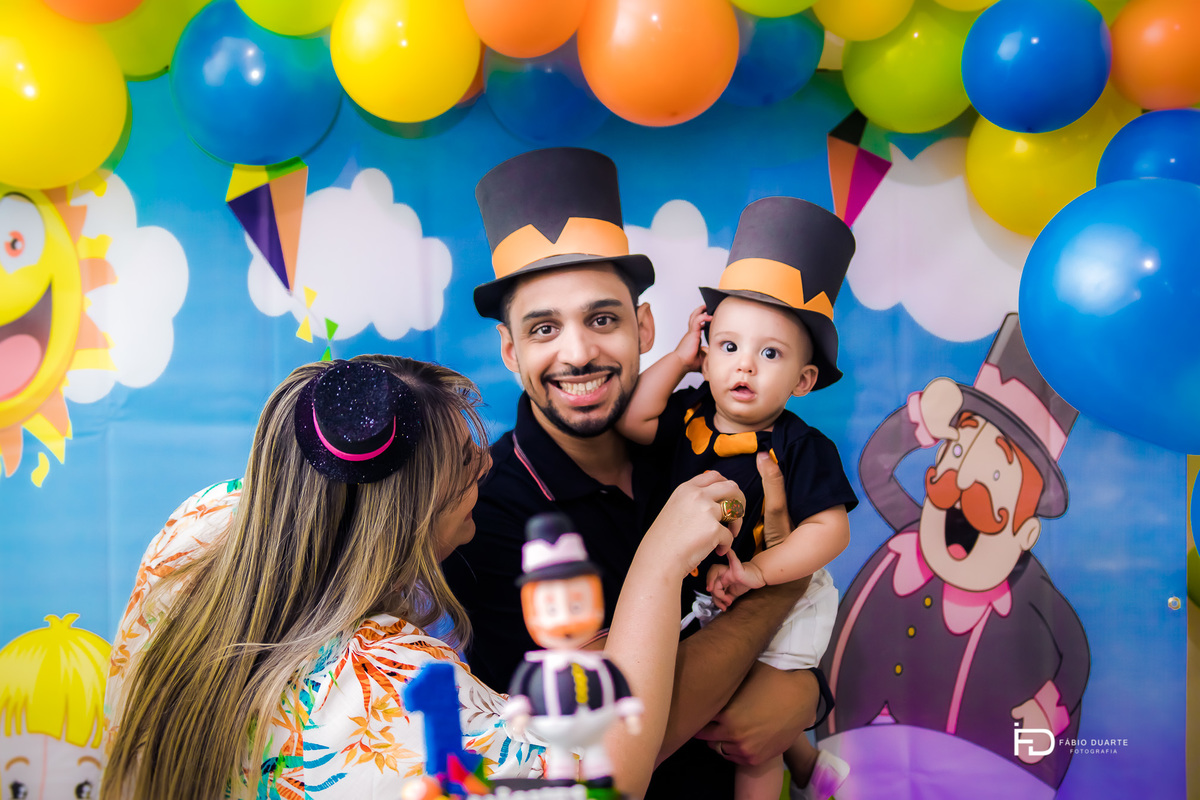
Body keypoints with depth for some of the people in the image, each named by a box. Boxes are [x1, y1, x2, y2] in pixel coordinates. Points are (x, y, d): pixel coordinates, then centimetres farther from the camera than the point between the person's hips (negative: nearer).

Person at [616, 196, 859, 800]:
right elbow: (632, 419, -18)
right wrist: (679, 356, -14)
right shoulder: (689, 416, -5)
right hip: (698, 601, 6)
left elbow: (829, 530, -22)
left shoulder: (800, 448, -19)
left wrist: (757, 571, -31)